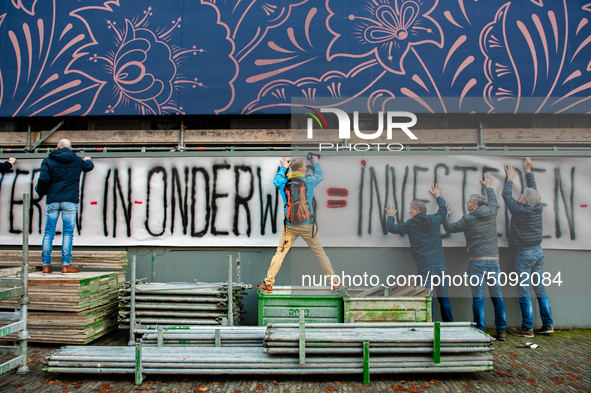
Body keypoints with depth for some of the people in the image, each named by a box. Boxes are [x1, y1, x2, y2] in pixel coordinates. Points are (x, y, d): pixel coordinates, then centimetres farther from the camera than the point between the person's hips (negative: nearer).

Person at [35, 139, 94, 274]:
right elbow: (89, 166, 28)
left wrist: (40, 192, 12)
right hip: (70, 201, -1)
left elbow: (43, 179, -7)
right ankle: (66, 265, -2)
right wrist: (88, 160, 51)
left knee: (48, 233, 7)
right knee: (68, 232, 0)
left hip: (53, 200, 1)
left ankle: (46, 265, 10)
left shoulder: (48, 161, 3)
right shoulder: (78, 161, 8)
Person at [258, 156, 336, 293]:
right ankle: (333, 283, 16)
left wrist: (283, 167, 34)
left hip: (290, 225, 1)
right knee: (320, 253, 9)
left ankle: (268, 284, 10)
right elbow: (319, 175, 14)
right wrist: (315, 162, 31)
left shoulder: (284, 182, -4)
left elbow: (276, 180, 20)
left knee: (280, 253, 9)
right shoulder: (309, 181, -8)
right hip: (307, 225, -1)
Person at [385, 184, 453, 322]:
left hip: (424, 268, -4)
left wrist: (391, 216, 27)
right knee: (443, 298, 12)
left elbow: (392, 228, 8)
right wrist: (438, 196, 46)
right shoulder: (435, 220, 8)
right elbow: (443, 209, 29)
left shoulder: (410, 224, -2)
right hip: (440, 265, 4)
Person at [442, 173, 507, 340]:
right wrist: (489, 187, 45)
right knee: (497, 295, 10)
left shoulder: (468, 219, -5)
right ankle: (501, 331, 12)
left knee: (478, 298, 0)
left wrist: (445, 215, 26)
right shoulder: (491, 213, 7)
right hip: (494, 261, 5)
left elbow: (449, 228, 7)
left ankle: (480, 331, 1)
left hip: (477, 262, -5)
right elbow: (493, 201, 30)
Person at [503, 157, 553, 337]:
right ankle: (548, 324, 19)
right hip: (538, 251, 7)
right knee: (539, 287, 13)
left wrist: (510, 178, 13)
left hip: (524, 253, -7)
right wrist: (528, 170, 25)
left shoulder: (519, 210, -16)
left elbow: (506, 195, -2)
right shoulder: (538, 208, 0)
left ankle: (527, 328, 2)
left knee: (523, 291, -2)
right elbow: (534, 191, 17)